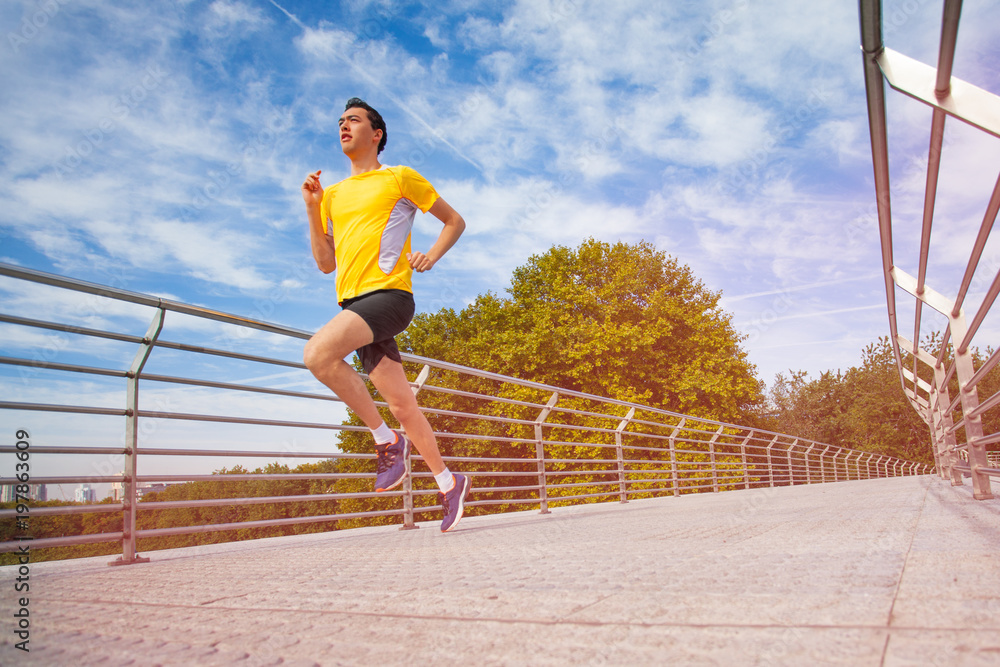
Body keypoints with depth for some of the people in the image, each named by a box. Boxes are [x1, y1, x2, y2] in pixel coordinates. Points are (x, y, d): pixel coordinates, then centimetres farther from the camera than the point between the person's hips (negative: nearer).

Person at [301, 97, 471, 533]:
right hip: (353, 302, 6)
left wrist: (430, 257, -4)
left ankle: (387, 439, -13)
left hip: (389, 294, -6)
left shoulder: (400, 178, 7)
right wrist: (312, 209, 9)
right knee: (402, 406, 4)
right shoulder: (333, 194, 22)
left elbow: (455, 221, 13)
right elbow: (326, 263, 18)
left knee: (318, 353, -28)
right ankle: (449, 482, 18)